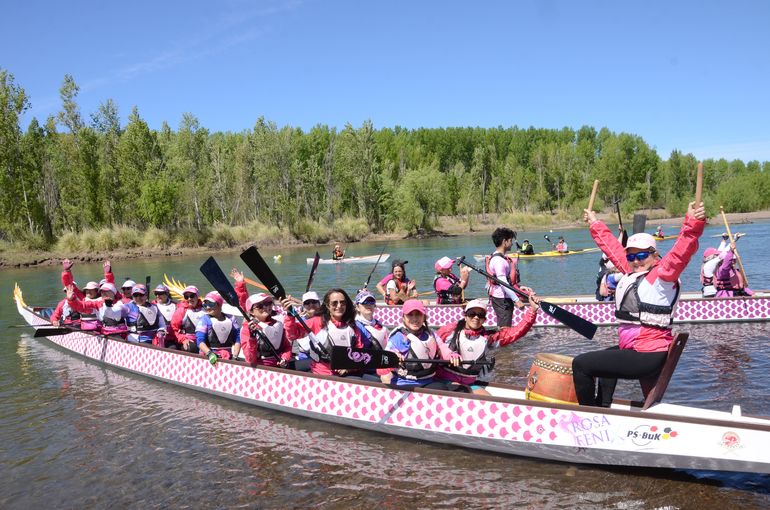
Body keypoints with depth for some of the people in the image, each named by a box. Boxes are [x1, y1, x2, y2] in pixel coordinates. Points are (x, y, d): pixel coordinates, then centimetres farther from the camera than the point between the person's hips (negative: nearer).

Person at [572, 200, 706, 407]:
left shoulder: (662, 274, -12)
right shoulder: (631, 271, 11)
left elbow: (681, 252, -30)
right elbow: (612, 246, 24)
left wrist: (693, 224, -44)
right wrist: (594, 224, 34)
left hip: (647, 357, -11)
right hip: (631, 349, 11)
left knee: (581, 364, -14)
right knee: (605, 357, 39)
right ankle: (602, 408, 48)